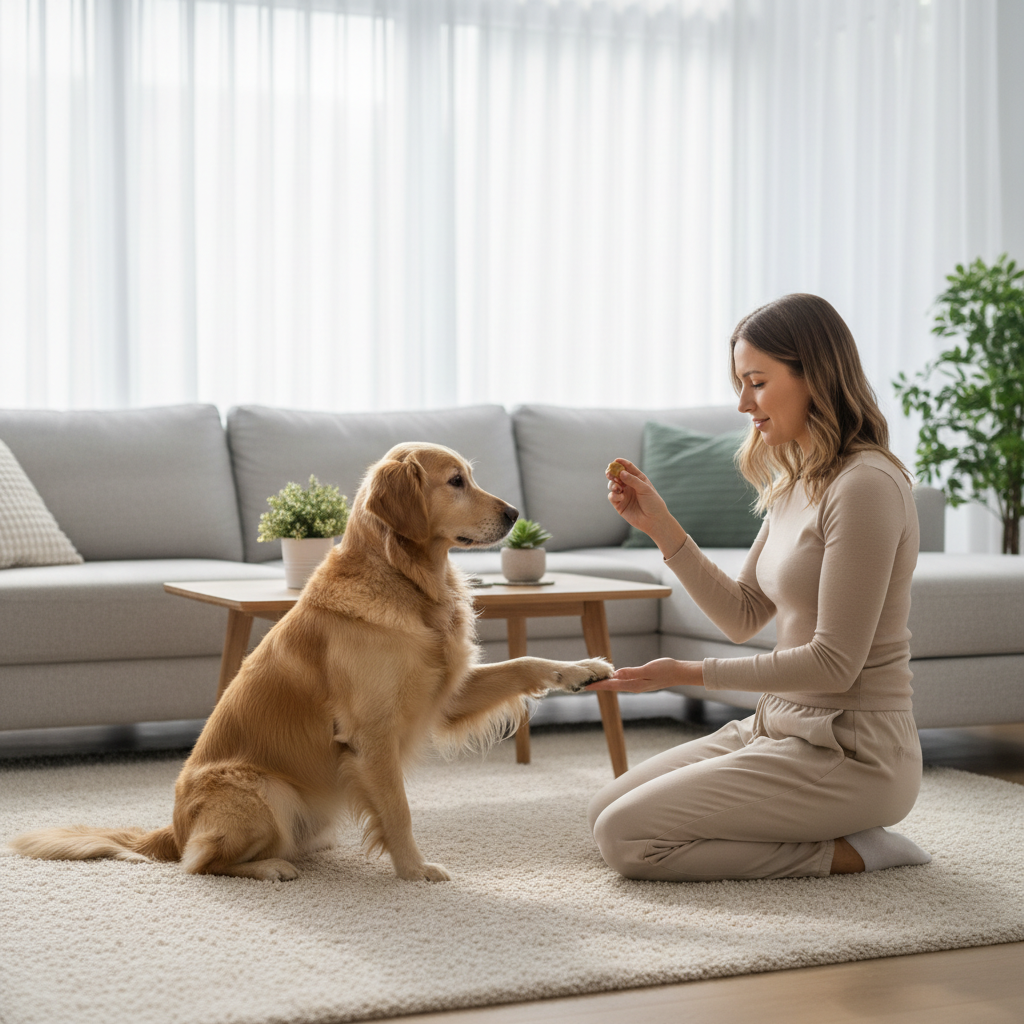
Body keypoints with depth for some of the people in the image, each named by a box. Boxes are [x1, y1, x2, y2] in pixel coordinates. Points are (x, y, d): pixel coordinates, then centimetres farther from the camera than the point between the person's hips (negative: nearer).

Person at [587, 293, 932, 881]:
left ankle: (846, 852, -4)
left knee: (627, 837, -14)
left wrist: (694, 673, -16)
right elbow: (743, 617, 13)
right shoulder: (799, 483, 11)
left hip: (849, 752, -10)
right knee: (606, 810, 11)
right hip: (783, 725, 10)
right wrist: (661, 526, 3)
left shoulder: (865, 486, -19)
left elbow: (835, 662, -21)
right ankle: (830, 829, 12)